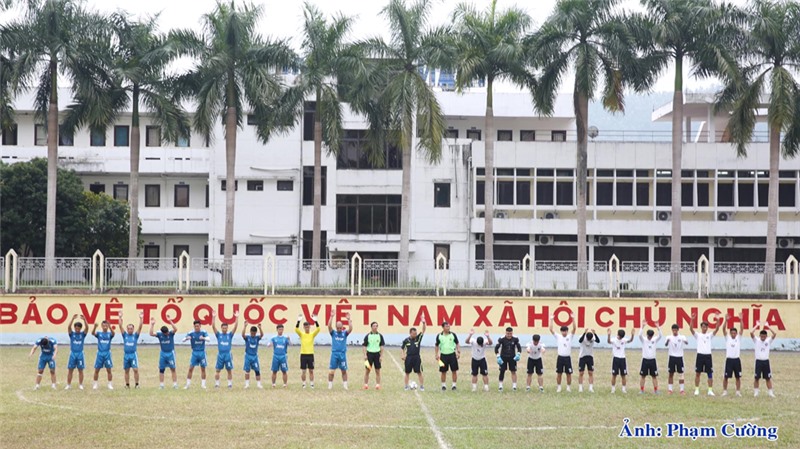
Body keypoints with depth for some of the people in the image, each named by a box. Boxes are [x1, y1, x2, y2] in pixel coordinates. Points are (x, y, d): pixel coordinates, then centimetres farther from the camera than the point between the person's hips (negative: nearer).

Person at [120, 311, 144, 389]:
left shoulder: (135, 335, 5)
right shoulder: (125, 335, 7)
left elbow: (140, 327, -4)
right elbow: (121, 326, 1)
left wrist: (141, 318, -13)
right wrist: (120, 317, -6)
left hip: (133, 354, -2)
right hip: (126, 355, 2)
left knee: (135, 369, -10)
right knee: (127, 371, 7)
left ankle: (137, 384, -2)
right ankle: (127, 385, 14)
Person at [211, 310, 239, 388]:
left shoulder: (230, 335, 5)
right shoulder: (218, 335, 5)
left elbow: (235, 327, -3)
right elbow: (213, 326, -5)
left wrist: (237, 318, -12)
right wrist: (213, 317, -14)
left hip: (228, 354, 0)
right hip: (220, 354, 0)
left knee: (229, 370, 4)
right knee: (218, 370, 2)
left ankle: (230, 383, 11)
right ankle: (216, 383, 9)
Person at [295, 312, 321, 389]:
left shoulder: (312, 334, 3)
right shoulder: (301, 334, 3)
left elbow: (318, 329, -13)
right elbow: (296, 329, -14)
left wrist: (315, 321, -25)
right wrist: (298, 321, -26)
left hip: (310, 354, 0)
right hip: (303, 354, 0)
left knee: (311, 370, 4)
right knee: (303, 371, 3)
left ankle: (311, 384, 10)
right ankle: (304, 383, 13)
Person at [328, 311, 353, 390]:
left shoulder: (345, 333, 6)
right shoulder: (333, 333, 6)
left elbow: (350, 329, -10)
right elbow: (329, 326, -10)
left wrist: (348, 319, -17)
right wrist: (331, 317, -15)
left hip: (342, 354, 0)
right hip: (334, 353, 0)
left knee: (344, 370, 5)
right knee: (331, 371, -1)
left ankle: (345, 385, 13)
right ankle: (330, 385, 8)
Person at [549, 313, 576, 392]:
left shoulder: (570, 336, 2)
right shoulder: (558, 336, 4)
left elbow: (574, 328, -11)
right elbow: (551, 329, -4)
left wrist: (572, 319, -20)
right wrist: (551, 320, -10)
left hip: (568, 357, 0)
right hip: (560, 357, 0)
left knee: (569, 373, 3)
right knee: (559, 373, 4)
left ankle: (568, 387, 13)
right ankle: (559, 387, 13)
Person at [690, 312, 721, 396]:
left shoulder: (710, 335, 8)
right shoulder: (698, 335, 5)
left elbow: (717, 329, -6)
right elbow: (691, 329, -10)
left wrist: (717, 320, -20)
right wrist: (692, 319, -24)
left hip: (708, 356, 1)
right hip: (700, 355, -1)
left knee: (710, 374, 1)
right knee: (697, 373, 3)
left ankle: (710, 390, 6)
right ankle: (697, 390, 10)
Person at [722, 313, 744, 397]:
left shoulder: (738, 338, 6)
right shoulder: (727, 338, 3)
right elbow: (724, 329, -9)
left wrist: (741, 320, -18)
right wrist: (726, 320, -22)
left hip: (737, 360, 1)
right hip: (729, 359, -1)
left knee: (738, 377, 6)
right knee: (726, 377, 0)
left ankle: (738, 391, 13)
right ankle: (725, 391, 9)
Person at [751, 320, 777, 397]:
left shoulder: (769, 340, 3)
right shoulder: (756, 340, -1)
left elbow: (775, 334, -11)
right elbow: (751, 333, -16)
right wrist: (757, 325, -10)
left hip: (766, 361, 1)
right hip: (758, 361, -1)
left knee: (768, 378, 5)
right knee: (756, 378, 2)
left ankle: (770, 392, 8)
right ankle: (755, 392, 9)